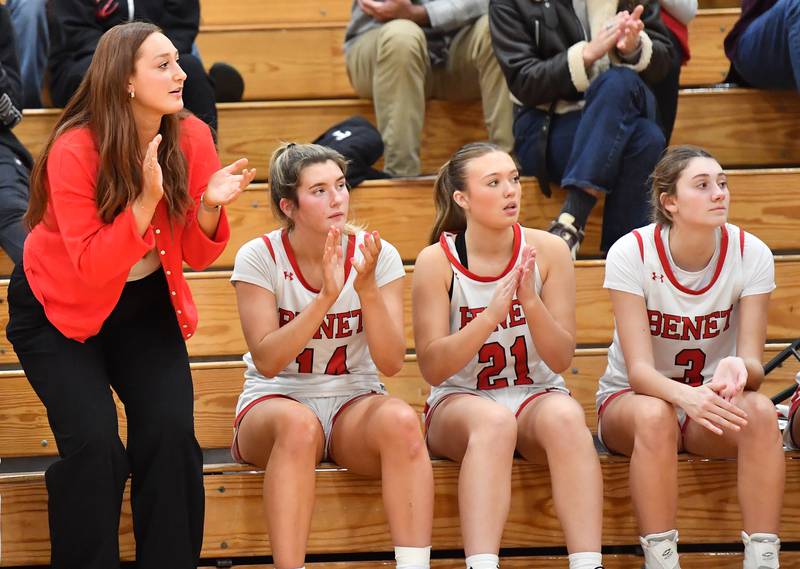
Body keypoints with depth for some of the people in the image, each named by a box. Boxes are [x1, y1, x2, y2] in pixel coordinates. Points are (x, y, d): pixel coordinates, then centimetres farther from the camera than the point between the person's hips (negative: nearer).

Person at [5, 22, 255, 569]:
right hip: (60, 309, -4)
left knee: (172, 434, -15)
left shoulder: (191, 138, -12)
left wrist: (210, 207, -24)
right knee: (95, 445, -20)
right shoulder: (74, 150, -25)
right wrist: (146, 201, -36)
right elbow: (92, 267, -26)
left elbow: (197, 255, -4)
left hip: (144, 305, 4)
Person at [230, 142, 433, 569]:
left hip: (354, 404, 2)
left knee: (400, 421, -32)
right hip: (276, 402, -2)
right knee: (297, 423, -38)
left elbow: (391, 363, -11)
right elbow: (266, 361, -17)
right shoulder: (259, 258, -8)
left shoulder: (377, 256, -4)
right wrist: (326, 297, -27)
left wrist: (368, 290, -26)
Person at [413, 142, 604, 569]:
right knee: (493, 420, -37)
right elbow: (432, 368, -12)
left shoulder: (547, 251, -3)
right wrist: (491, 315, -26)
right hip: (459, 402, -2)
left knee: (565, 416, -34)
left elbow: (561, 359, -4)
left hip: (536, 396, 2)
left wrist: (531, 302, -23)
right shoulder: (437, 261, -8)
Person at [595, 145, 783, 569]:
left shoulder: (751, 254, -13)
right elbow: (639, 370, -25)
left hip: (712, 403, 2)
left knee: (760, 411, -32)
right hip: (629, 401, -2)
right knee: (654, 415, -38)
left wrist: (738, 370, -42)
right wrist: (686, 395, -47)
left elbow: (754, 366, -15)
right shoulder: (631, 253, -19)